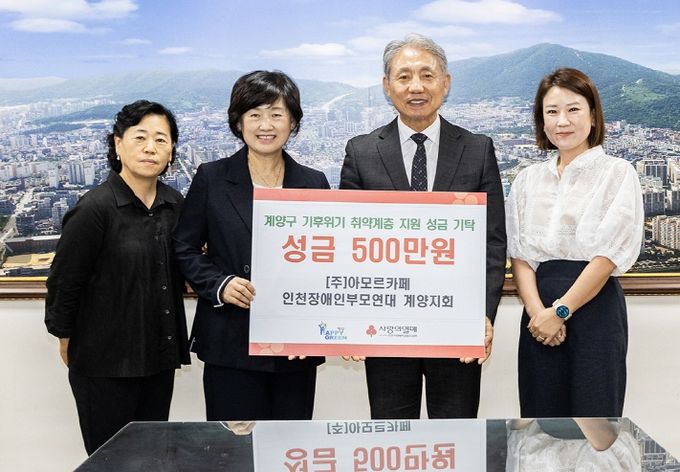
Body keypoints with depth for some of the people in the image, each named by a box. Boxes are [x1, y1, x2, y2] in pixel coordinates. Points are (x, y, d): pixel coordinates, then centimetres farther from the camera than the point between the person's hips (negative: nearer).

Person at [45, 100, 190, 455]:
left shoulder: (174, 204, 3)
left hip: (159, 357, 6)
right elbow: (64, 282, -9)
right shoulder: (95, 209, -15)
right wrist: (67, 339, 1)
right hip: (106, 362, -5)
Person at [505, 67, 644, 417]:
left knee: (594, 412, 0)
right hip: (539, 313, 4)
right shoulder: (528, 179, 12)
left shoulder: (617, 173, 0)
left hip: (595, 308, -3)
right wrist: (536, 310, -11)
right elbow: (519, 253, 5)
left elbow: (608, 255, -8)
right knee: (541, 412, 7)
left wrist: (560, 311, -12)